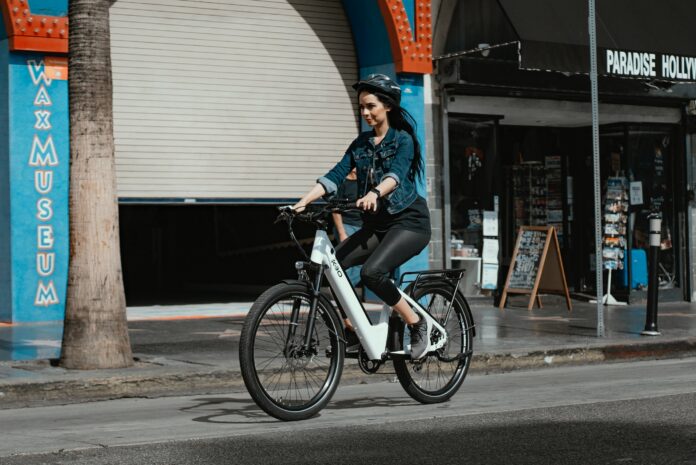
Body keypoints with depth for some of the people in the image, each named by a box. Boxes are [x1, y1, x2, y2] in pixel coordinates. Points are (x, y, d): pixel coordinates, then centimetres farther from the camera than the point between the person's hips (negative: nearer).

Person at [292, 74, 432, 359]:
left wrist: (374, 193, -46)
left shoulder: (403, 140, -6)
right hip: (376, 225, 6)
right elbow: (335, 175, -1)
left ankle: (417, 325, -10)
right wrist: (303, 202, -16)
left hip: (408, 221, -6)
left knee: (372, 271, -29)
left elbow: (396, 174, -25)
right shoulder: (360, 144, 11)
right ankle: (350, 330, -3)